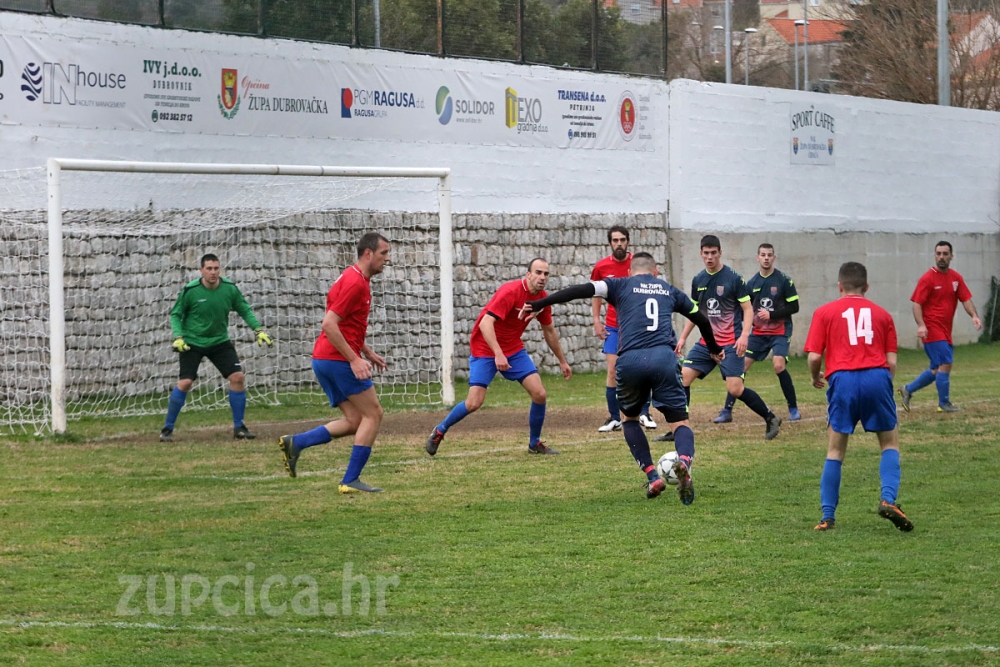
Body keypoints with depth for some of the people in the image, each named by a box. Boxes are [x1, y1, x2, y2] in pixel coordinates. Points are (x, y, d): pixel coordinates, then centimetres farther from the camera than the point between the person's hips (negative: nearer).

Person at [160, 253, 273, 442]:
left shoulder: (230, 288, -8)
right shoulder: (190, 291, -16)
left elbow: (245, 311, 5)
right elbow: (175, 314, -4)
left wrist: (259, 330, -5)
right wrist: (178, 337, -17)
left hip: (220, 341, 3)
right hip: (192, 343, -3)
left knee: (238, 377, -8)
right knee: (185, 383, -14)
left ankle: (239, 427, 6)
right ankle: (167, 429, -1)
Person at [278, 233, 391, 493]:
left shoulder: (355, 279, 17)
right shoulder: (355, 282, -15)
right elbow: (329, 324, -22)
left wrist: (368, 352, 21)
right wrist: (354, 359, -23)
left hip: (324, 360, 10)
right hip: (339, 360, -10)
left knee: (354, 421, 11)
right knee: (373, 414, -2)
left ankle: (295, 443, 2)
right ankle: (350, 481, -3)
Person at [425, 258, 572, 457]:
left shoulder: (542, 298, -2)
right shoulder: (511, 291, -25)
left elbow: (549, 331, 15)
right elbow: (485, 323, -33)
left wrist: (562, 361, 21)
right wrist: (498, 354, -42)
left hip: (514, 350, 6)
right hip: (485, 349, -6)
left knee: (539, 394, -7)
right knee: (474, 403, -13)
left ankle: (535, 443, 12)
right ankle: (440, 431, 12)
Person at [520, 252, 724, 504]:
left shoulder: (621, 285, 19)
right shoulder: (668, 290, 26)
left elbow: (582, 290, 6)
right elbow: (699, 318, 38)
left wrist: (540, 304, 8)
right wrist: (714, 348, 55)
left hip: (630, 360, 0)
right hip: (663, 358, 0)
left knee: (630, 418, 25)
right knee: (680, 422, 6)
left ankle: (652, 476, 10)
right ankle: (684, 459, -29)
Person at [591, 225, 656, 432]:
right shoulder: (601, 267, -1)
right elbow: (596, 294, 13)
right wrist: (596, 320, 4)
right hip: (613, 327, 1)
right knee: (613, 371, -3)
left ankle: (644, 414, 10)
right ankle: (614, 419, 4)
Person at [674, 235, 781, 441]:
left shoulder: (734, 278, -8)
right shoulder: (698, 281, 8)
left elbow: (748, 309, -7)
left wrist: (744, 335, -20)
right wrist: (683, 337, 15)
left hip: (730, 344, -6)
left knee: (735, 389, -14)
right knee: (683, 377, -6)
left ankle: (771, 419, 5)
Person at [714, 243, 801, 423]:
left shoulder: (784, 280, -8)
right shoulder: (752, 283, 4)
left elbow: (794, 307, -9)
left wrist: (771, 314, -17)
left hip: (780, 331, -4)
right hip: (758, 332, 4)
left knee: (779, 366, -22)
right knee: (740, 366, -4)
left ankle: (793, 408, -5)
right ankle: (727, 411, 2)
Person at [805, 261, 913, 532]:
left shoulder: (824, 312, 11)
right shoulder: (882, 314, 16)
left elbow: (814, 357, 4)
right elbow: (892, 362, 10)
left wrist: (815, 378, 24)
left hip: (842, 378, -1)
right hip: (877, 378, 1)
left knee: (835, 451, 10)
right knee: (890, 444, 15)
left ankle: (828, 517, 8)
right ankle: (888, 499, -6)